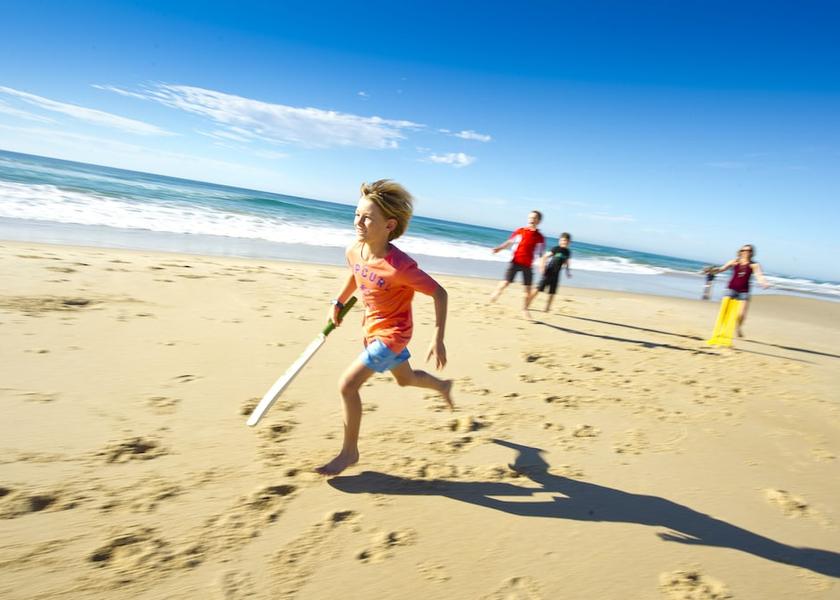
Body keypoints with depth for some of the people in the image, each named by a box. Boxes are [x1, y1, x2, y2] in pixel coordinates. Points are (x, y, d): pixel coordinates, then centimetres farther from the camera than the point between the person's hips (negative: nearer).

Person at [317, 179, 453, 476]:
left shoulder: (400, 266, -33)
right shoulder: (353, 252, -11)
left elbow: (439, 293, -25)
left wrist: (438, 340, -25)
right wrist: (338, 303, 7)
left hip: (392, 333, -7)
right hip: (372, 328, 8)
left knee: (347, 385, -11)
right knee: (406, 379, 27)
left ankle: (349, 451, 9)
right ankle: (443, 385, 58)